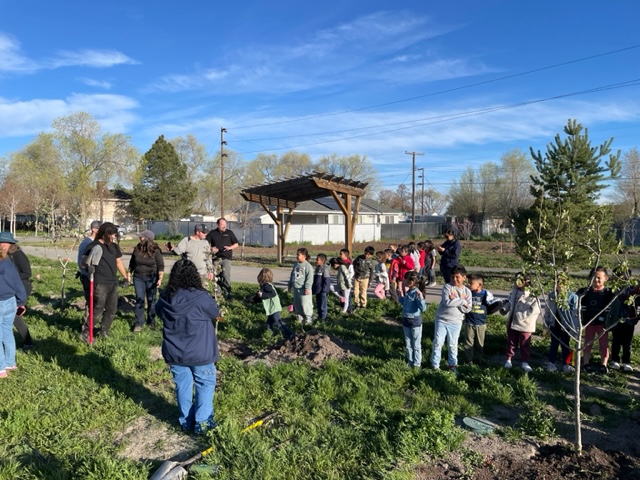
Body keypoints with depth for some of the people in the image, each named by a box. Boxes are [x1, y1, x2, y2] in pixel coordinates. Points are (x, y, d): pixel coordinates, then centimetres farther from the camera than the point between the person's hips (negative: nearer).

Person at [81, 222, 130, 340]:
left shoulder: (114, 246, 12)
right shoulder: (93, 246, -7)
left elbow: (118, 262, 23)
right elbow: (83, 265, -5)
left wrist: (126, 276, 21)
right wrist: (91, 260, -23)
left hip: (113, 283, 7)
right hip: (100, 284, -7)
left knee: (111, 310, 12)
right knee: (97, 311, -6)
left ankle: (104, 332, 26)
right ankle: (85, 333, 9)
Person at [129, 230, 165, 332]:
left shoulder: (155, 251, -10)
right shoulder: (137, 249, 1)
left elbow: (160, 266, -9)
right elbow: (132, 263, 13)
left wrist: (160, 279, -18)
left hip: (151, 279, -2)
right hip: (138, 278, 3)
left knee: (151, 300, 8)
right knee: (139, 300, 0)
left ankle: (151, 322, 21)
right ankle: (139, 323, 4)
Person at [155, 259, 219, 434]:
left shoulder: (165, 298, -7)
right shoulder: (201, 297, -22)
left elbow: (158, 312, 14)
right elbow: (215, 313, -4)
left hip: (174, 353, 4)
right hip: (200, 353, -4)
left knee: (182, 385, 18)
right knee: (205, 384, 12)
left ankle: (186, 421, 29)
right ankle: (202, 422, 14)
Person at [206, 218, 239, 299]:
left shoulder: (229, 233, 8)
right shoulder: (212, 233, 9)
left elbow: (236, 244, 12)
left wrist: (230, 247, -8)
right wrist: (211, 248, -10)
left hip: (226, 257, -2)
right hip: (216, 258, 2)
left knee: (226, 275, -15)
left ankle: (227, 292, -9)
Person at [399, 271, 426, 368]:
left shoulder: (416, 293, -21)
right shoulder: (407, 292, 3)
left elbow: (423, 308, -28)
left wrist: (421, 298, -40)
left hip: (415, 321, -8)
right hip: (406, 320, 8)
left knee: (416, 344, 8)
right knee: (408, 344, 17)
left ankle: (417, 364, 19)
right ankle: (410, 362, 30)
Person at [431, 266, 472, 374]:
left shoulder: (467, 291, -1)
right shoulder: (447, 287, -10)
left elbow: (467, 309, -7)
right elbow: (447, 302, -24)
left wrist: (455, 300, -17)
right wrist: (462, 301, -17)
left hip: (456, 322, 2)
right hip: (441, 320, -2)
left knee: (453, 344, 13)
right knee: (438, 343, 2)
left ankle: (453, 364, 29)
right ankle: (435, 365, 15)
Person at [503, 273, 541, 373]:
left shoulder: (532, 295, -20)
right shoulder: (514, 290, 2)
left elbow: (535, 310, -24)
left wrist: (520, 315, -26)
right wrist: (505, 308, -1)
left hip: (525, 325, -5)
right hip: (512, 322, 6)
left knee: (524, 344, 8)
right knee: (511, 342, 17)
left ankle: (525, 362, 22)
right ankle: (508, 359, 31)